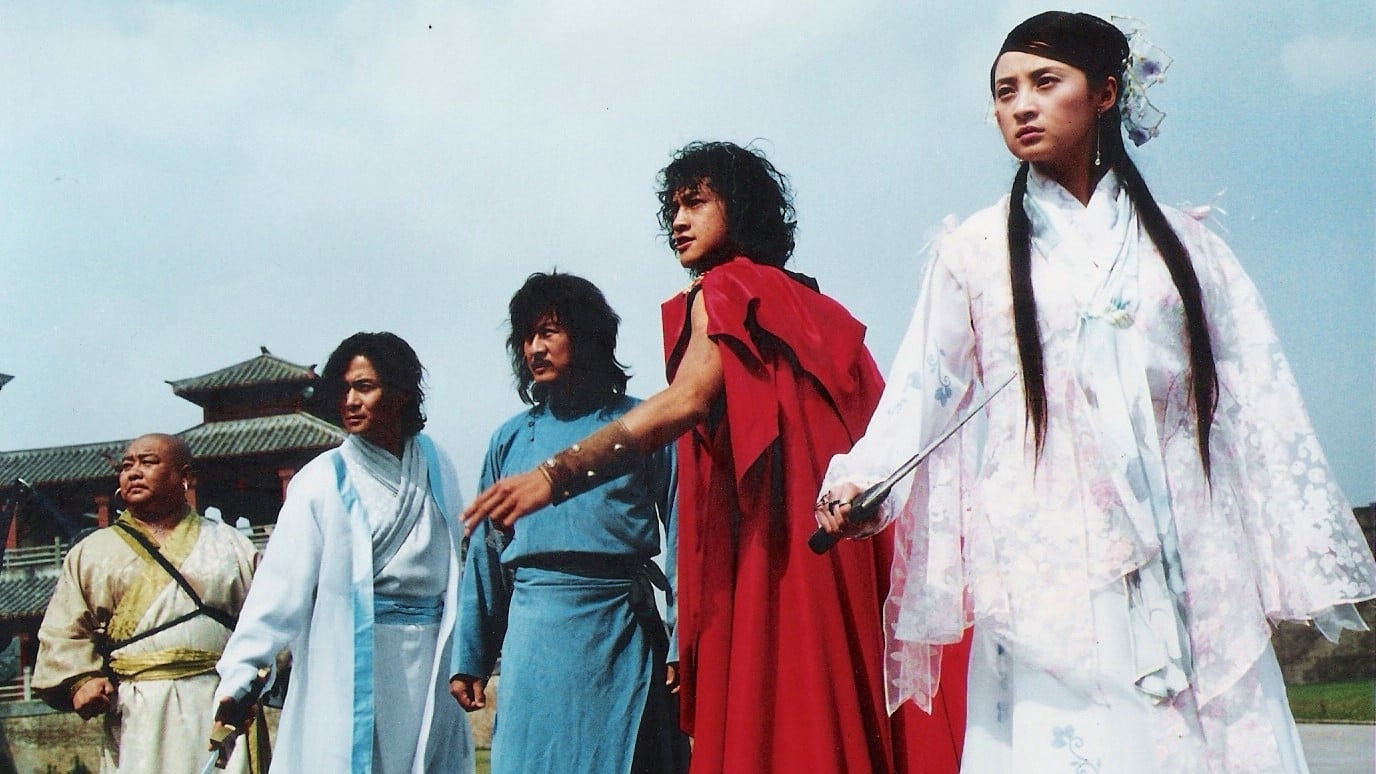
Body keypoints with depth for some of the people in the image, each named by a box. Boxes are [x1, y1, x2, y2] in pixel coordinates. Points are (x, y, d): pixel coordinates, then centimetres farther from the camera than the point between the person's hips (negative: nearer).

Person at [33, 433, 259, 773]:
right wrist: (80, 679, -7)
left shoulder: (230, 545, 14)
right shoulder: (93, 552, 16)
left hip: (218, 707, 0)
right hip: (135, 717, 1)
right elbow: (64, 631, 10)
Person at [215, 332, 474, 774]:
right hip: (347, 670, -3)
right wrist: (240, 676, -19)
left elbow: (459, 568, 9)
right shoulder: (322, 481, -5)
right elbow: (280, 586, -11)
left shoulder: (436, 467, 6)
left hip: (428, 667, 3)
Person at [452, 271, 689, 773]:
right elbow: (485, 552, 13)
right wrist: (471, 659, 11)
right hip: (535, 633, 2)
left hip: (621, 633, -2)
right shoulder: (512, 438, 10)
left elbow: (680, 536, -2)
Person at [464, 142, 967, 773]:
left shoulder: (724, 291, -2)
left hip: (768, 544, -8)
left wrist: (555, 475, -28)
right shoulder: (817, 308, 22)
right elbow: (876, 431, 18)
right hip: (836, 530, 8)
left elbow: (688, 399, -20)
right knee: (844, 717, 9)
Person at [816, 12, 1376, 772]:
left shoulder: (1183, 244, 12)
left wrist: (1312, 563, 6)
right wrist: (858, 482, -16)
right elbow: (920, 394, 2)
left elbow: (1258, 403, 10)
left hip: (1192, 564, 2)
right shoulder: (974, 251, 9)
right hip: (1049, 566, -1)